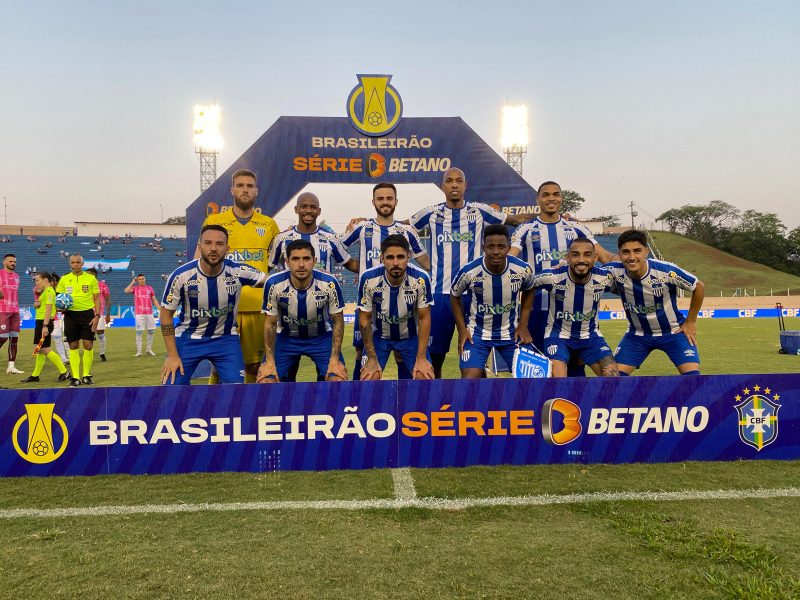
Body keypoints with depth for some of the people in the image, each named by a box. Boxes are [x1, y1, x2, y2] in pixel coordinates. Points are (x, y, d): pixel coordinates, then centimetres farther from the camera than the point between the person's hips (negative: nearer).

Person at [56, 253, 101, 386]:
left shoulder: (91, 278, 3)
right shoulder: (64, 279, 8)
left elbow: (96, 299, 3)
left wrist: (97, 316, -7)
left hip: (87, 314, -1)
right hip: (70, 314, 2)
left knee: (88, 345, -1)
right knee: (73, 346, 2)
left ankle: (86, 375, 11)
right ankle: (75, 377, 7)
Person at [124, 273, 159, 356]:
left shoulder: (149, 288, 12)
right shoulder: (135, 288, 6)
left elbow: (154, 300, 12)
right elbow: (126, 291, -14)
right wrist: (132, 282, -4)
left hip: (149, 313, 3)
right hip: (139, 314, -2)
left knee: (151, 331, 4)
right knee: (139, 332, -2)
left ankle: (149, 349, 17)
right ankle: (139, 351, 1)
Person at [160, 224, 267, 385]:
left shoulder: (238, 272, -20)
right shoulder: (181, 275, -19)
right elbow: (166, 314, -7)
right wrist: (172, 355, -9)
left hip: (226, 338, 1)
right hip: (188, 337, 0)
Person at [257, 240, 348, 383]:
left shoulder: (329, 283, -25)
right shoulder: (274, 284, -24)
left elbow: (338, 321, -12)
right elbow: (270, 323, -11)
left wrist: (335, 359, -17)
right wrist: (269, 362, -15)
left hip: (321, 337, 0)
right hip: (286, 337, 1)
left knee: (338, 380, -17)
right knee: (265, 381, -14)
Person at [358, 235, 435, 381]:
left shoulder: (421, 279, -25)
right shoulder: (368, 279, -26)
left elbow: (424, 318, -13)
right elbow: (364, 320, -14)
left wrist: (421, 358, -14)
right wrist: (372, 359, -12)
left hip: (410, 335, 1)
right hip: (378, 335, 0)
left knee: (426, 378, -9)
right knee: (368, 379, -12)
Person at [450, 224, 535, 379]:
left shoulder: (523, 270, -17)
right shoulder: (468, 272, -23)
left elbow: (528, 291, 7)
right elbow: (455, 296, -2)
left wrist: (523, 325, 0)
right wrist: (462, 330, -7)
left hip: (511, 331, 2)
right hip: (476, 332, -2)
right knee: (470, 378, -14)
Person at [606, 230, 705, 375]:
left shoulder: (667, 271, -27)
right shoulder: (615, 271, -23)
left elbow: (699, 287, -10)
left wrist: (690, 322, -3)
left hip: (673, 331, -2)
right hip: (637, 334, 2)